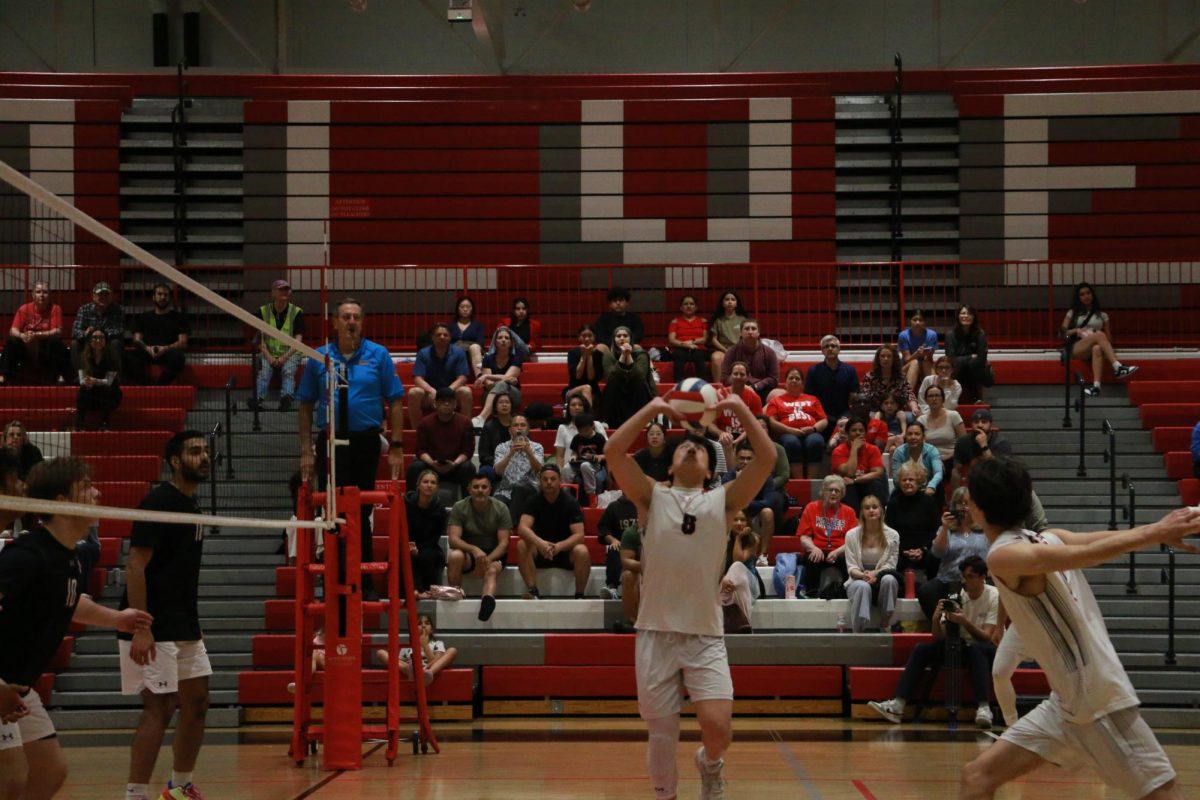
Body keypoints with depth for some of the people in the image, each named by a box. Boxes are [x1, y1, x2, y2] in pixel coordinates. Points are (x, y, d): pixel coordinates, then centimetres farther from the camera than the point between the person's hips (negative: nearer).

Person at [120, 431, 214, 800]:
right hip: (155, 631, -9)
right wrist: (139, 628, -25)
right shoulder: (159, 502, -14)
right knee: (159, 709, -10)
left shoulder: (191, 505, 13)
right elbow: (135, 566, -19)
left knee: (196, 703, 12)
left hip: (185, 628, 9)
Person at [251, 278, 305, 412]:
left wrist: (285, 357, -17)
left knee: (288, 371, -32)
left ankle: (286, 399, -56)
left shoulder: (297, 312, 5)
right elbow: (260, 339, 3)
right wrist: (268, 357, -14)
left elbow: (298, 340, -2)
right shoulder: (263, 311, 8)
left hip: (290, 353, -1)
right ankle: (258, 399, -52)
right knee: (263, 371, -30)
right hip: (268, 353, 1)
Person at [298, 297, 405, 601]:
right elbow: (306, 407, 8)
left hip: (366, 441, -1)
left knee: (362, 513, 5)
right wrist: (306, 450, 1)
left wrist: (396, 446, -5)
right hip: (330, 441, 1)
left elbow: (395, 402, 2)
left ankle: (364, 582, 14)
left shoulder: (378, 355, 3)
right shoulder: (319, 358, 5)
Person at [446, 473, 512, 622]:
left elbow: (503, 543, -8)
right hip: (468, 554, 1)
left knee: (492, 571, -36)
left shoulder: (501, 509, -4)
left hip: (494, 555, -1)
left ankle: (488, 599, -68)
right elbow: (453, 540, -15)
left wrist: (488, 559, -28)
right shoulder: (459, 508, -6)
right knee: (455, 556, -35)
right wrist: (474, 550, -35)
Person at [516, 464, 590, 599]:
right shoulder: (534, 501, -6)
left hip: (565, 549, -2)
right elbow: (522, 528, -20)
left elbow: (579, 535, -18)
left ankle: (579, 596, -21)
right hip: (540, 552, 2)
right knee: (522, 545, -28)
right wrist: (540, 543, -41)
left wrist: (558, 546, -37)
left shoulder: (570, 502, -10)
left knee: (582, 551, -33)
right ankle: (533, 592, -29)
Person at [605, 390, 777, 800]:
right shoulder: (652, 497, 7)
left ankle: (710, 764, 21)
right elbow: (613, 451, -5)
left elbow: (767, 459, -1)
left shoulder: (723, 501, 8)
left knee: (718, 728, -13)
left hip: (706, 636, 0)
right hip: (656, 632, 0)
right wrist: (652, 408, -4)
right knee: (662, 735, 4)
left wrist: (741, 409, -4)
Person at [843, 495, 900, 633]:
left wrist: (875, 574, -21)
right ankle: (857, 631, -36)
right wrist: (863, 575, -24)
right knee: (863, 586, -39)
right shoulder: (851, 535, 1)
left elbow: (890, 565, -1)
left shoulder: (892, 535, 2)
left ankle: (885, 625, -22)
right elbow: (851, 567, -1)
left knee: (889, 579, -36)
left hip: (881, 579, 1)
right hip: (857, 580, -1)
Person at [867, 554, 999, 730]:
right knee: (922, 649, -15)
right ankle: (898, 705, -27)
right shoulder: (956, 597, 0)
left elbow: (986, 637, -18)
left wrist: (965, 621, -32)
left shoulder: (994, 597, -13)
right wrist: (936, 619, -23)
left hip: (984, 651, -5)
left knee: (975, 649, -39)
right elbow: (939, 638, -3)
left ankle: (983, 709, -50)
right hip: (961, 648, 5)